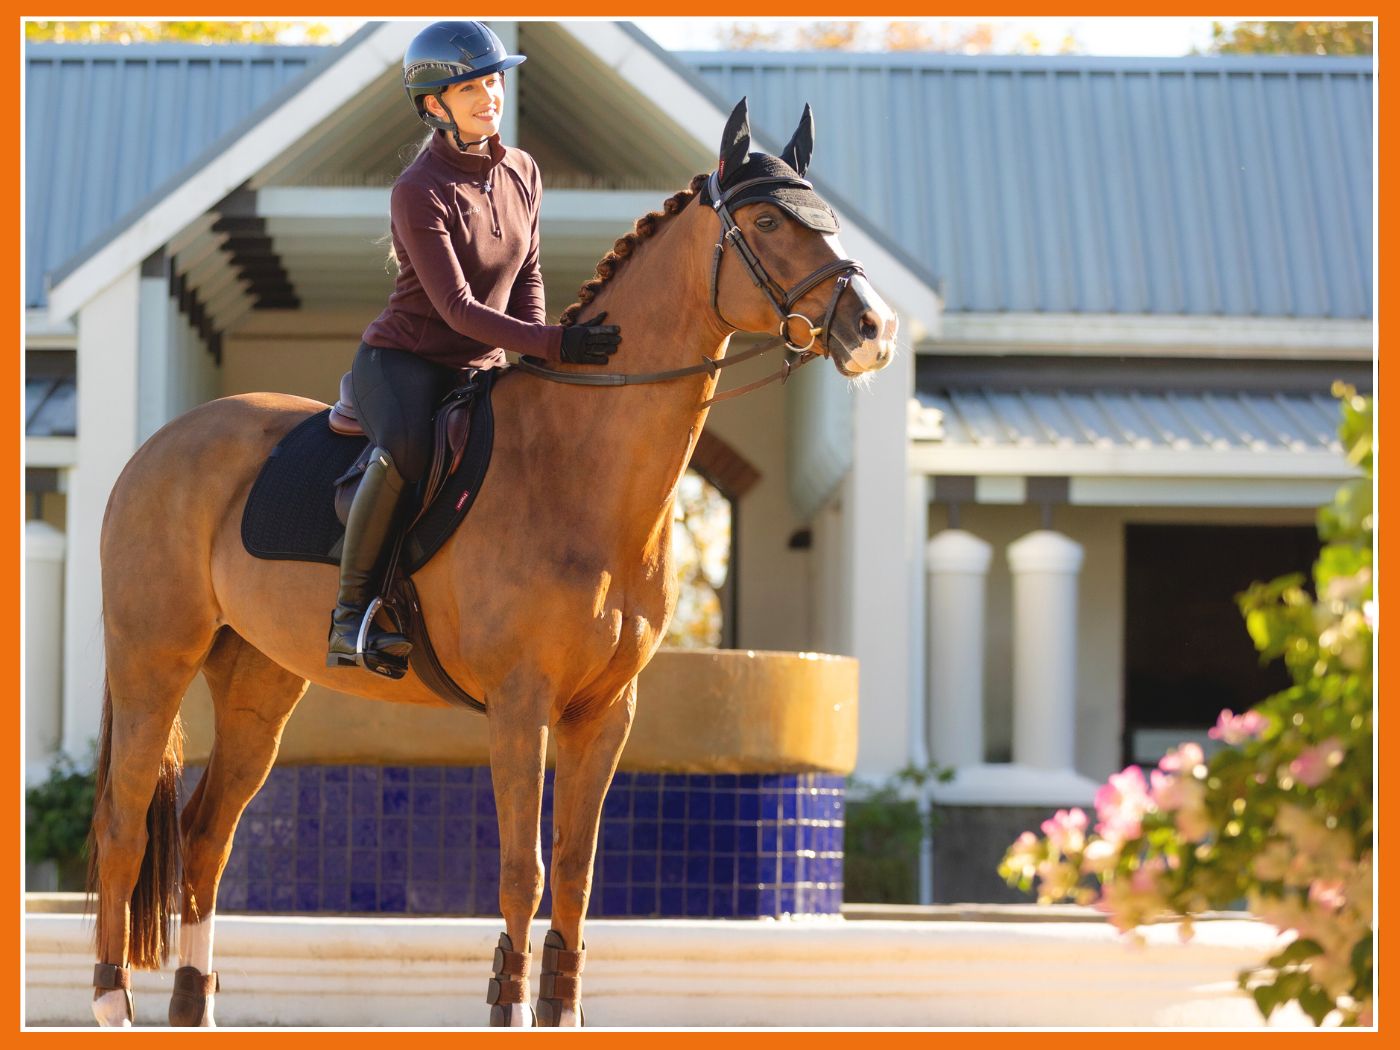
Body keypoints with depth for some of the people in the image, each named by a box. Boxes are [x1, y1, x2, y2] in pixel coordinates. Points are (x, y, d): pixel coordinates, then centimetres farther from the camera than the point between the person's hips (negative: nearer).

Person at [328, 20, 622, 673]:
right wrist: (551, 344, -32)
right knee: (405, 449, -37)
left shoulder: (522, 174, 6)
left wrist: (537, 363, -2)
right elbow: (457, 308, -23)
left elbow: (527, 279, 14)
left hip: (480, 370, 7)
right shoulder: (419, 192, -17)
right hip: (403, 360, -7)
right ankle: (351, 612, -27)